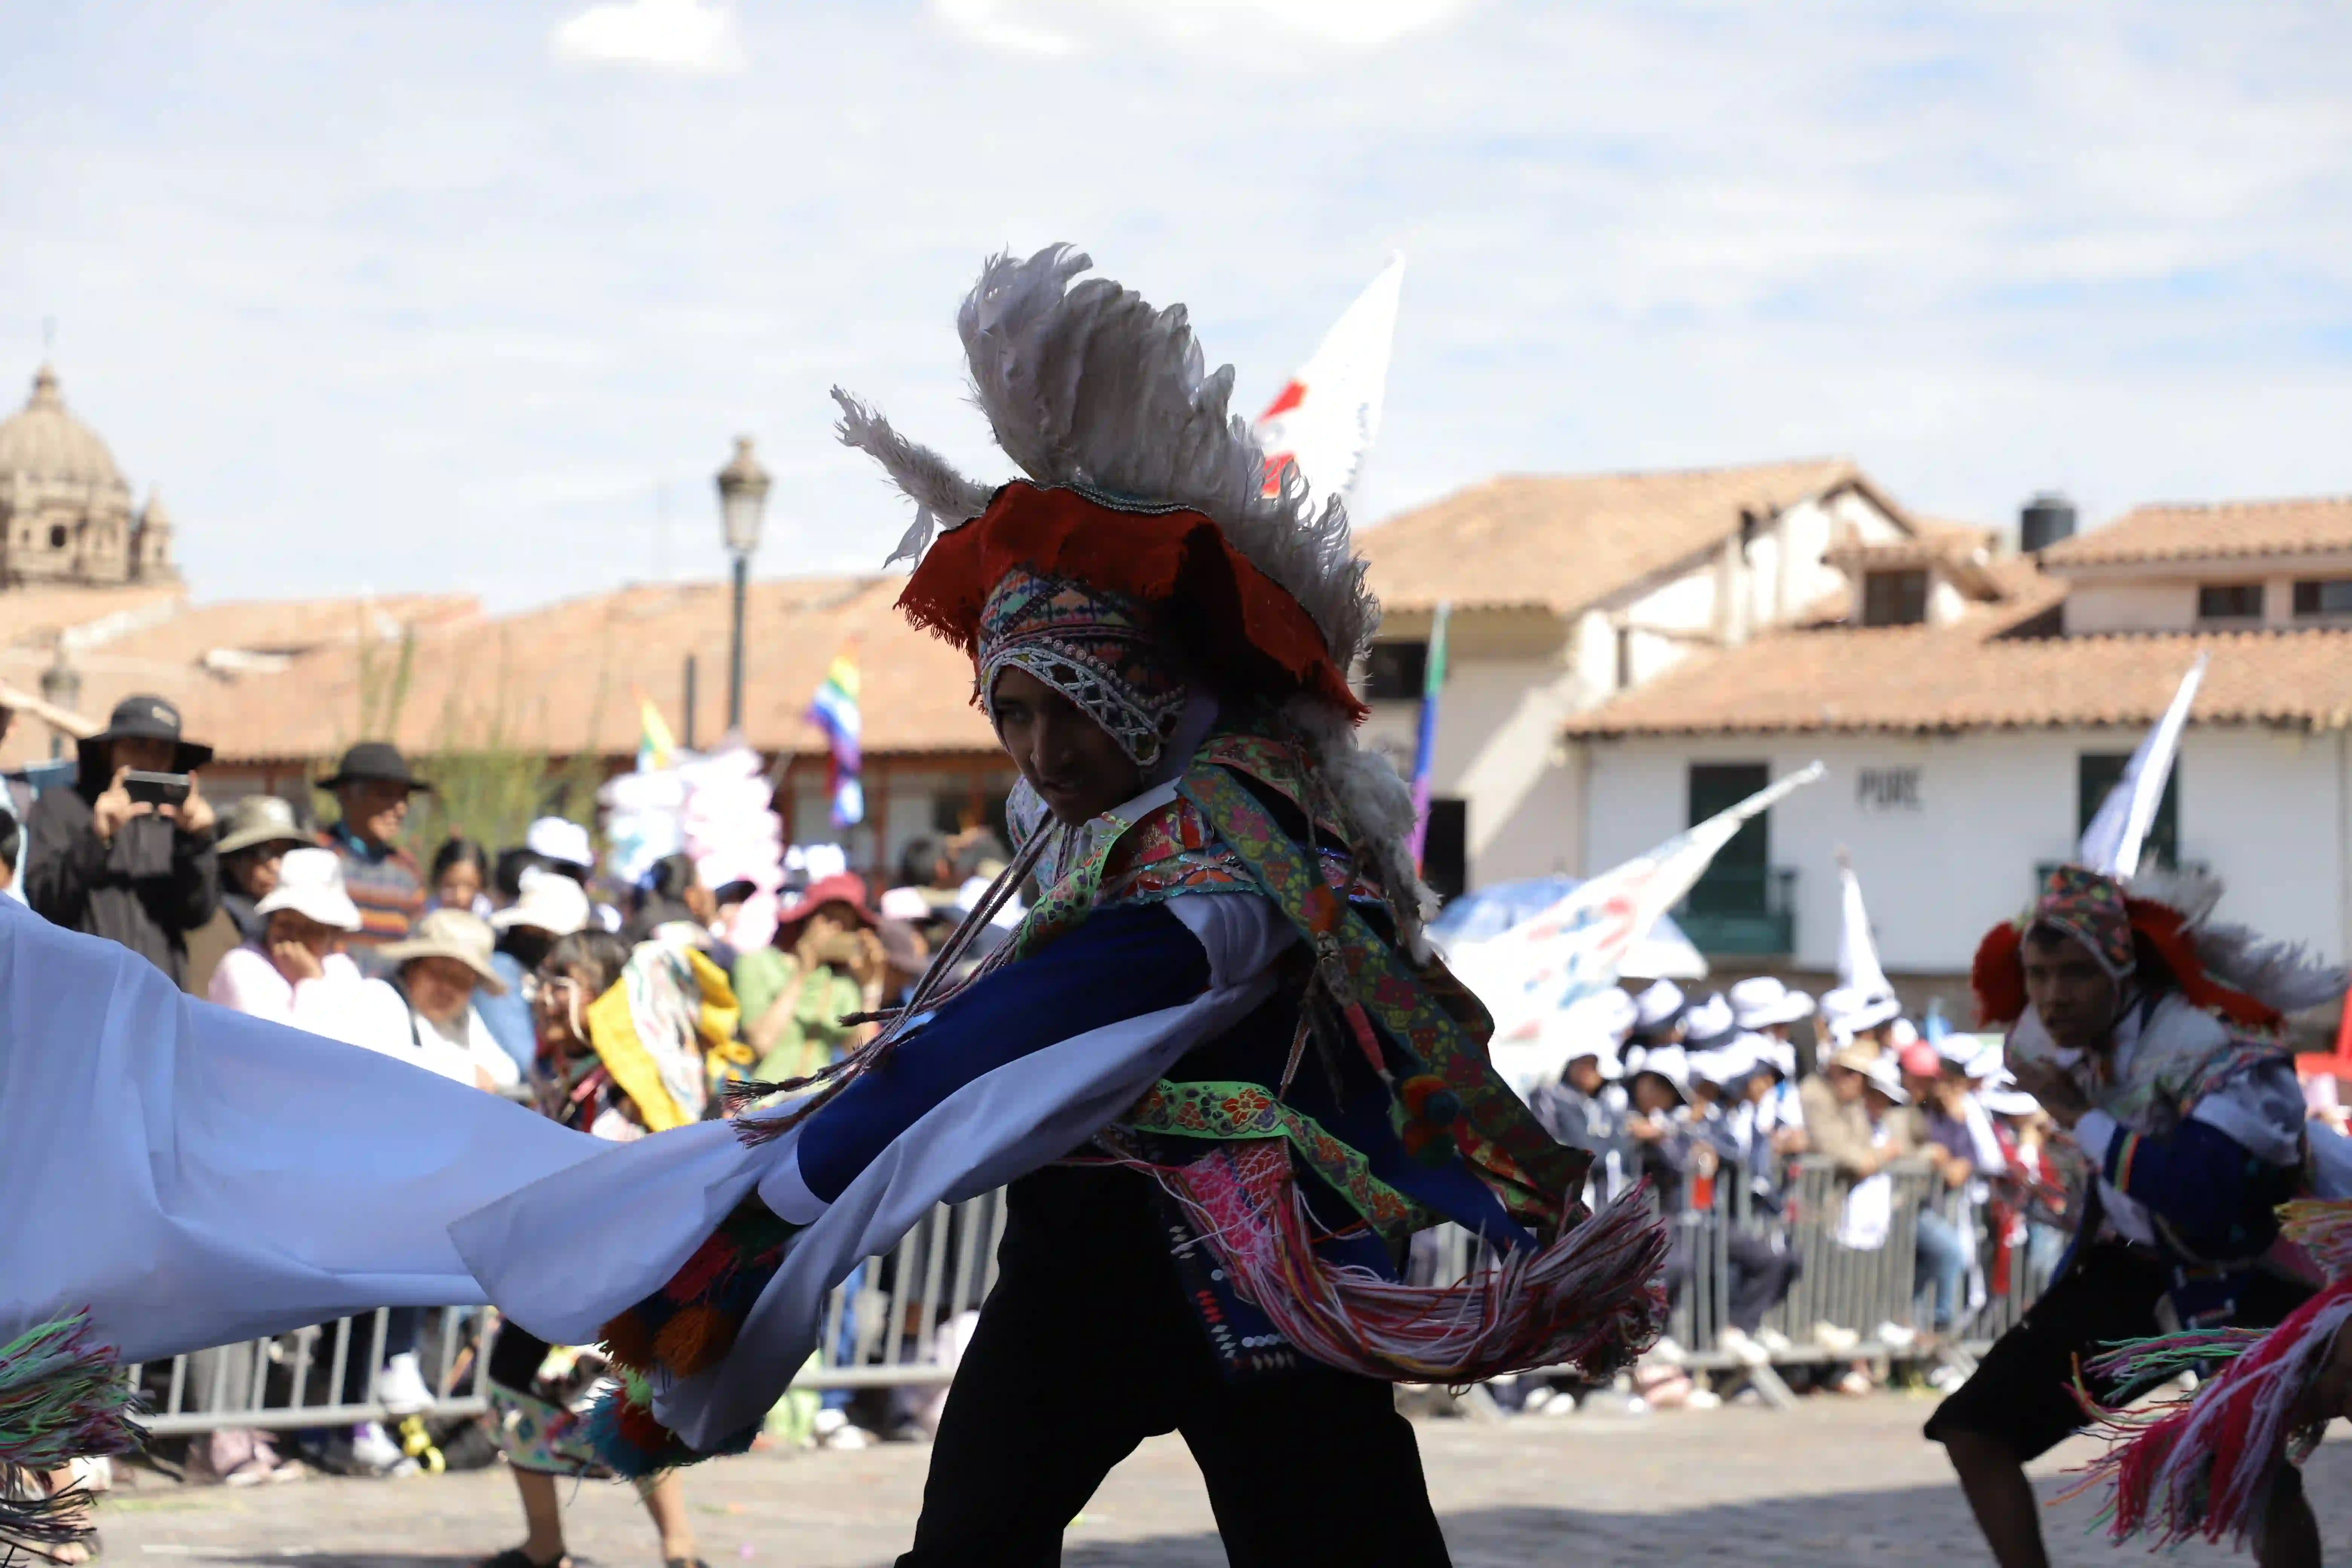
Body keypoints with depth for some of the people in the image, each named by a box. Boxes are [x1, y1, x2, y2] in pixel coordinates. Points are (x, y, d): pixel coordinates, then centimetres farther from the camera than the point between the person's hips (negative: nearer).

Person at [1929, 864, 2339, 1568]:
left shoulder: (2218, 1049, -31)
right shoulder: (2053, 1038, -9)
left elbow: (2201, 1189, -47)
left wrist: (2079, 1119, -38)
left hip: (2247, 1277, -6)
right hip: (2136, 1266, 6)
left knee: (2262, 1482, -21)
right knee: (1974, 1427, 1)